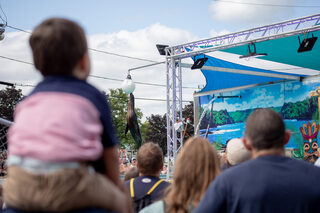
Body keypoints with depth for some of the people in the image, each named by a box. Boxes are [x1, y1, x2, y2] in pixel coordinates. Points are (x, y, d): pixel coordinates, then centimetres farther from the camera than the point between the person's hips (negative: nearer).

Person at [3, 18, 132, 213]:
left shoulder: (31, 97, 23)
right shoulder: (93, 96, 12)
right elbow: (110, 153, 13)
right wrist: (115, 185, 32)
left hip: (19, 185, 4)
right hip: (67, 186, -4)